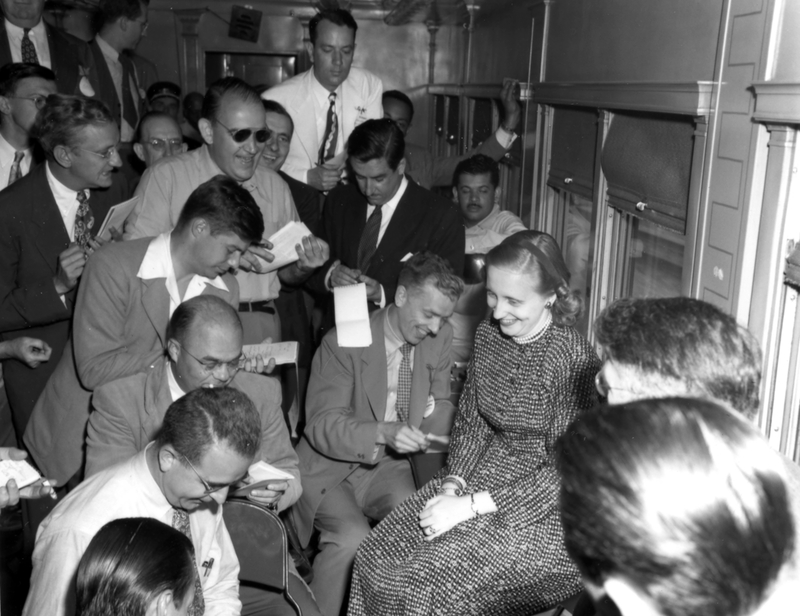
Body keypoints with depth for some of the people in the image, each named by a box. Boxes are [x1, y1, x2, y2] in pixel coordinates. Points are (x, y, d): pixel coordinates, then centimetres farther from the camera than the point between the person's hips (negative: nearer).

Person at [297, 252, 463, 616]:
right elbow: (322, 426, -19)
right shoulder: (344, 343, -17)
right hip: (330, 467, -4)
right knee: (352, 538, -28)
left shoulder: (439, 339, -2)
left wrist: (436, 409, -13)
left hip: (388, 464, 4)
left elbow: (443, 407, 13)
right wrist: (384, 431, -36)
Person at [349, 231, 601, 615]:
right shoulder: (488, 335, 1)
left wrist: (472, 505, -20)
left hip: (543, 507, -6)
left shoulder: (575, 360, -21)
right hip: (485, 475, 6)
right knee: (375, 559, -8)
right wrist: (453, 483, -7)